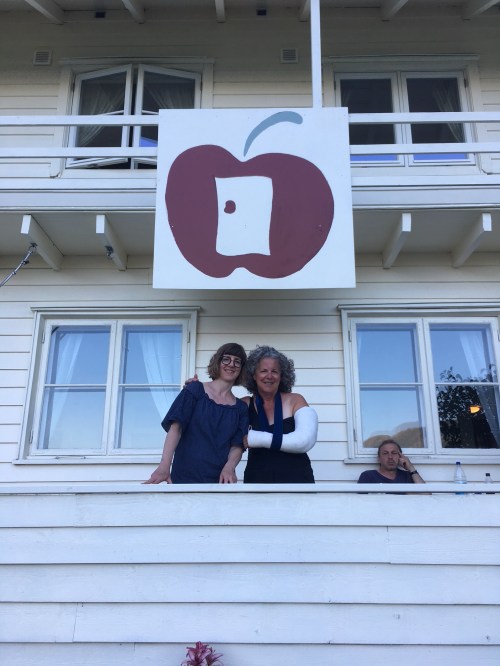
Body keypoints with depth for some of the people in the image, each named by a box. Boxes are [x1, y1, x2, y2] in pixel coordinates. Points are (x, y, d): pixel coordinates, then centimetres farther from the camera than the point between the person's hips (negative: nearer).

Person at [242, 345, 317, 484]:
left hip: (296, 477, -1)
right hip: (257, 477, 1)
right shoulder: (245, 404, 0)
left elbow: (306, 441, -18)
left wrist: (257, 439, -18)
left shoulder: (295, 400, -4)